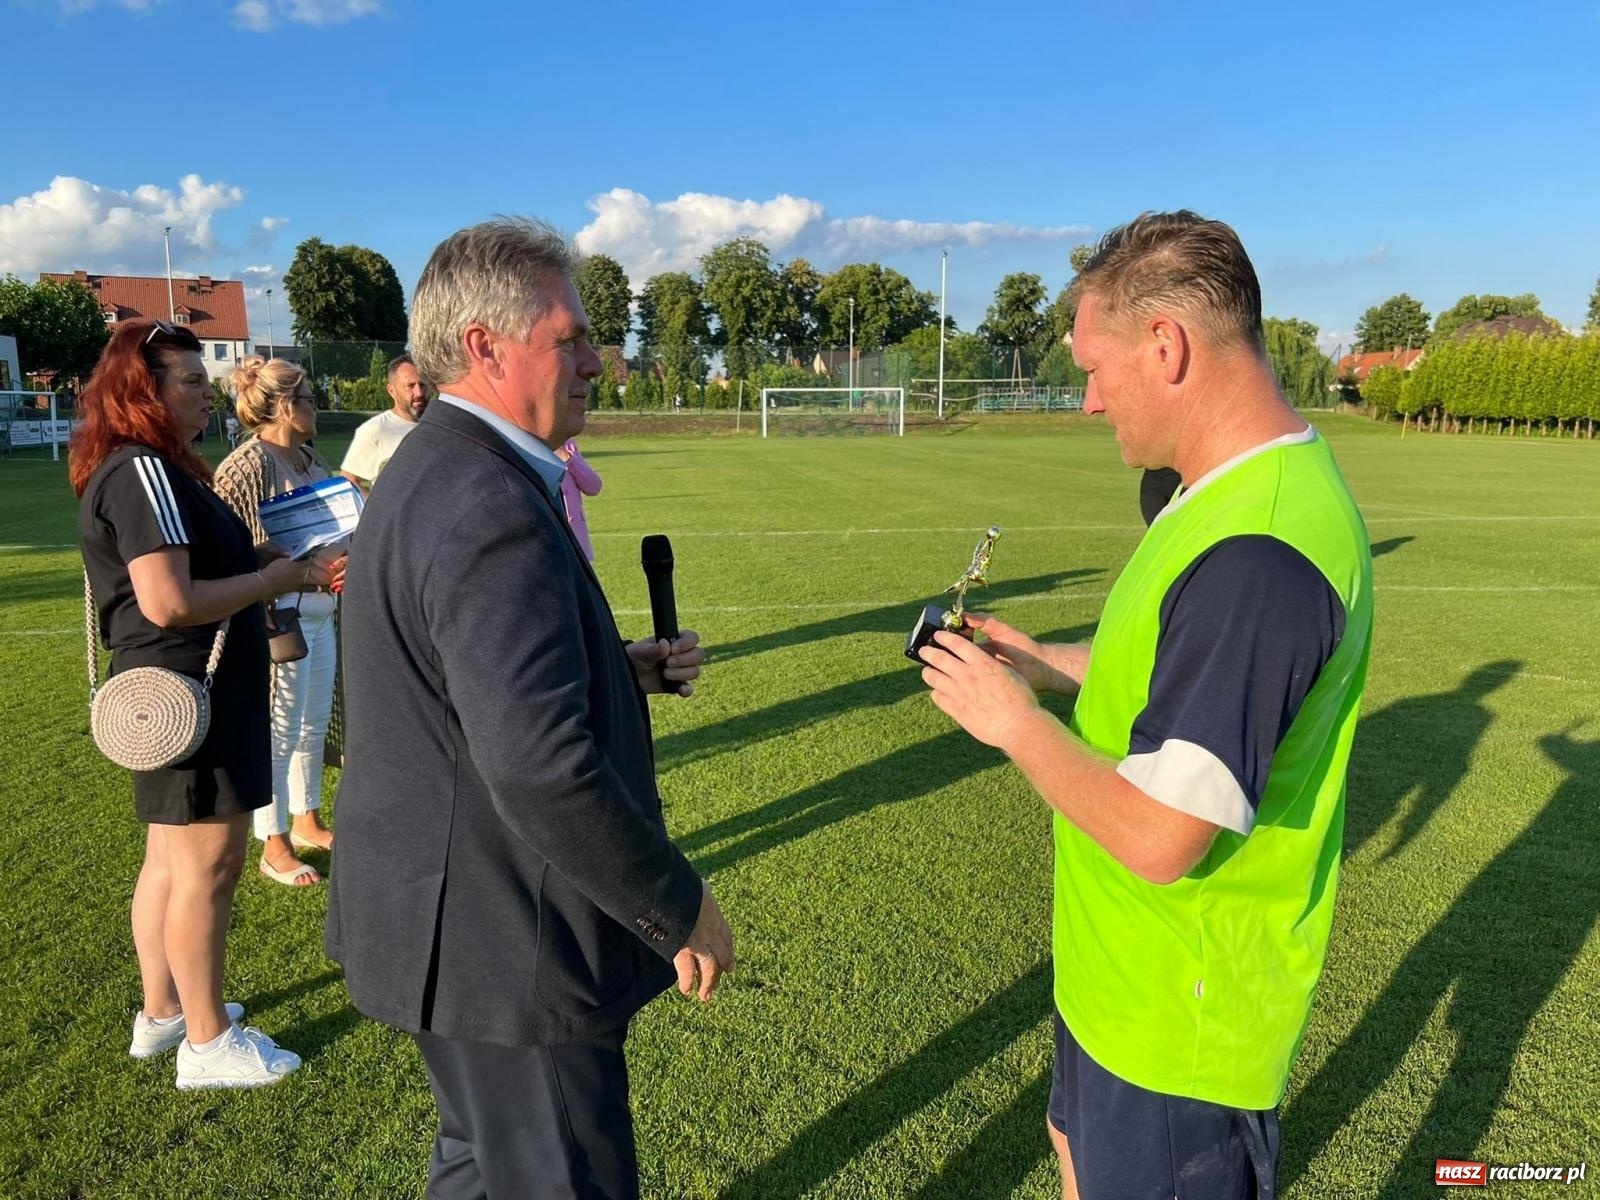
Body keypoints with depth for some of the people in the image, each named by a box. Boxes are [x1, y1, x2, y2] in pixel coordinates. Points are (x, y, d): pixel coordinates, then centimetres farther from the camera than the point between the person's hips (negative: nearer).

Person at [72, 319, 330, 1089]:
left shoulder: (147, 468, 14)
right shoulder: (144, 471, -18)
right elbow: (169, 601, -26)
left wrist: (267, 559, 7)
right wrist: (275, 578, -17)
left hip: (178, 689, 11)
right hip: (189, 690, -11)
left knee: (171, 856, 19)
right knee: (208, 862, -1)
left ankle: (162, 1011, 33)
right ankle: (206, 1042, 11)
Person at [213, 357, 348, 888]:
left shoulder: (309, 458, 11)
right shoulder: (247, 466, -15)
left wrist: (343, 557, 2)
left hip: (321, 613, 9)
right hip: (278, 617, -9)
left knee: (314, 723, 19)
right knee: (279, 732, 1)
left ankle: (307, 822, 36)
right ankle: (274, 848, 16)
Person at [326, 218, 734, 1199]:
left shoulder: (433, 468, 8)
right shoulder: (494, 506, -26)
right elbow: (541, 768, -32)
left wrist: (621, 668, 6)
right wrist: (682, 909, -20)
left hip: (458, 916, 10)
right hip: (503, 939, -10)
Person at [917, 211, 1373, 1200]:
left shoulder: (1256, 551, -33)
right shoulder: (1258, 490, 2)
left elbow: (1158, 837, -32)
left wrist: (1012, 717, -18)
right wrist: (1040, 662, 6)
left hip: (1179, 1020, -9)